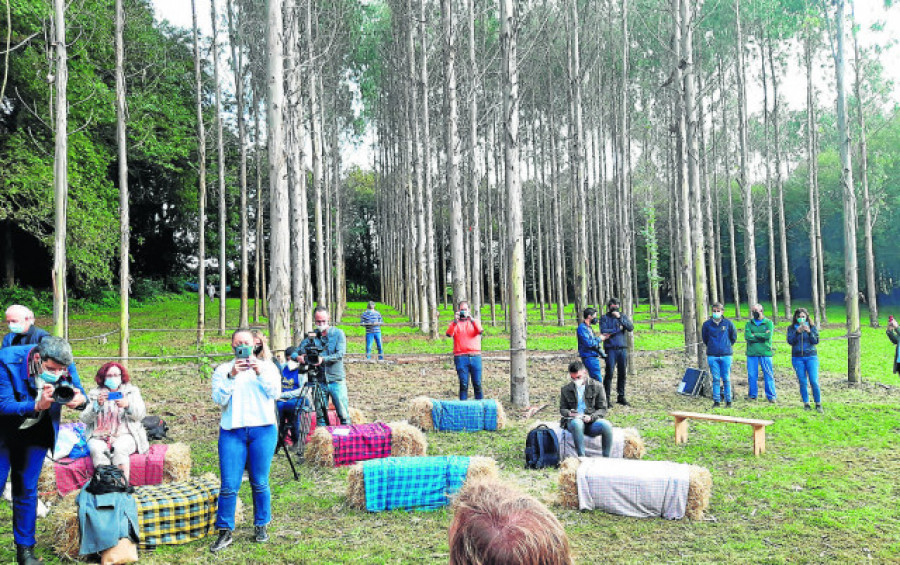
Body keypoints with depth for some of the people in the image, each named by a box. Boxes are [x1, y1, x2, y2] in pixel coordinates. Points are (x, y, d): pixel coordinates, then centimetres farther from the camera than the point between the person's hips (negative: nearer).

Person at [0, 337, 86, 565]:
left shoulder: (65, 366, -19)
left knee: (27, 489, 5)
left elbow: (81, 396, -10)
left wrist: (79, 400, -34)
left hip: (35, 433, 2)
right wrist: (37, 405, -46)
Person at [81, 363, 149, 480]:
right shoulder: (94, 394, 18)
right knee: (96, 449, -32)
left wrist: (127, 405, -17)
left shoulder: (132, 391, 16)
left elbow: (140, 415, 3)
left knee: (119, 448, -34)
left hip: (124, 434, -1)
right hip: (99, 437, 1)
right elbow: (85, 419, 6)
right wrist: (97, 404, -11)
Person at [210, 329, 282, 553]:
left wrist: (260, 373, -18)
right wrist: (231, 375, -17)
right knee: (229, 485, -3)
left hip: (263, 430, 0)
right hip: (232, 431, 0)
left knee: (260, 483, 5)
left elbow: (275, 393, -4)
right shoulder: (222, 370, 10)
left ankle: (261, 526, 21)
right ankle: (225, 532, 7)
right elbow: (219, 398, -4)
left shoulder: (267, 367, 11)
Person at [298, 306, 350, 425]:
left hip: (336, 380, -3)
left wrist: (323, 359, -28)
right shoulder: (311, 336, 7)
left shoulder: (338, 334, 0)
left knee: (344, 415, -2)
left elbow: (340, 354, -13)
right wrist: (299, 357, -21)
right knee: (320, 415, 8)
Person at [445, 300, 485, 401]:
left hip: (475, 356, 1)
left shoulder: (475, 321, 16)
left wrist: (472, 320, -17)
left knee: (477, 384, -1)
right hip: (460, 357, -1)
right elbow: (449, 334, -7)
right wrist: (455, 322, -18)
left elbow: (480, 331, -5)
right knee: (463, 384, -4)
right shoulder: (455, 323, 12)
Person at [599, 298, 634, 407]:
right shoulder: (604, 318, 5)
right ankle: (607, 397, -1)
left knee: (622, 374, 7)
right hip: (610, 349, -3)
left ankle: (621, 397, 16)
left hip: (622, 349, 3)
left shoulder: (623, 316, 14)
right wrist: (618, 329, -7)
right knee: (609, 373, -7)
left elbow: (631, 328, -2)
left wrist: (620, 318, -11)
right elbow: (603, 331, -10)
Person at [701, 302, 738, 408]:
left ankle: (728, 401, 13)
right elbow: (705, 339, 17)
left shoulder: (728, 323, -1)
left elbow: (733, 337, 13)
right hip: (712, 356, 1)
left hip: (726, 355, -1)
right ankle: (716, 401, 9)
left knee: (726, 379, 4)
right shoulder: (707, 324, 1)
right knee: (715, 379, 4)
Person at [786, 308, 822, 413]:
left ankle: (818, 404, 4)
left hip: (811, 357, -1)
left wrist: (809, 332, -18)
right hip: (797, 358, 1)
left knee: (814, 381, -8)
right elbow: (790, 341, -5)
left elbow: (816, 341, -3)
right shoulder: (791, 328, 6)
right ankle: (806, 404, 12)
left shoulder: (812, 327, 6)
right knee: (802, 382, 1)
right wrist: (797, 332, -19)